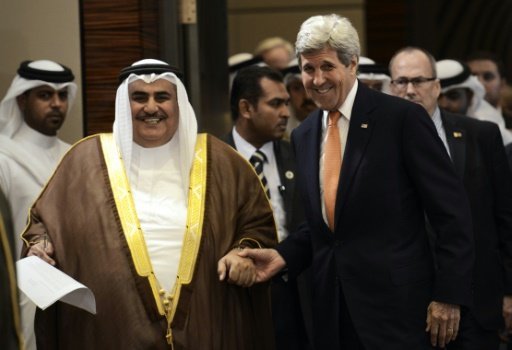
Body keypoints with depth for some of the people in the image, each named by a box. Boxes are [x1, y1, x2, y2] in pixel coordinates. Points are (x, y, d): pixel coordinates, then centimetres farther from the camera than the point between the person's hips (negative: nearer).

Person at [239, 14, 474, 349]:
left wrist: (449, 295, -12)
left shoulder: (403, 118, -8)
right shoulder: (304, 136, 12)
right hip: (333, 308, 6)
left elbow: (452, 211, -8)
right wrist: (283, 255, 3)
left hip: (396, 305, -6)